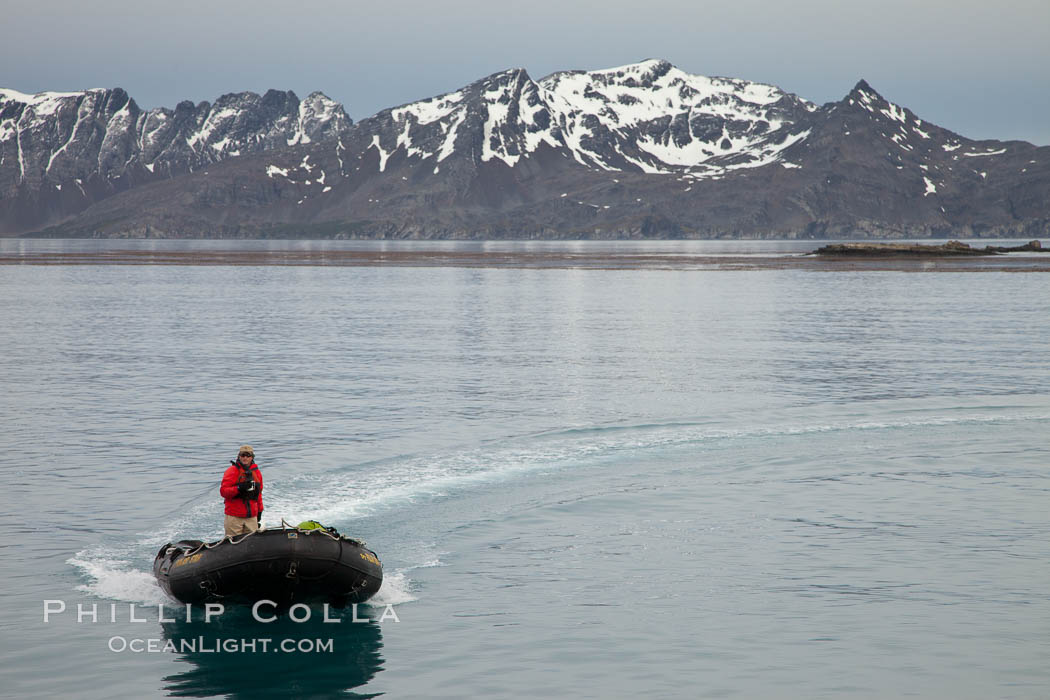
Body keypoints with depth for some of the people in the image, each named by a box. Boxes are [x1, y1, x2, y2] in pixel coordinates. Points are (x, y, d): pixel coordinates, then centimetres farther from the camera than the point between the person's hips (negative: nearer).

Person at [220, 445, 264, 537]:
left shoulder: (256, 472, 13)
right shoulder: (232, 471, -3)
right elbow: (223, 491, -10)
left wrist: (259, 510, 22)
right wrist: (239, 488, -24)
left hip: (252, 517, 5)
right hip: (234, 517, -5)